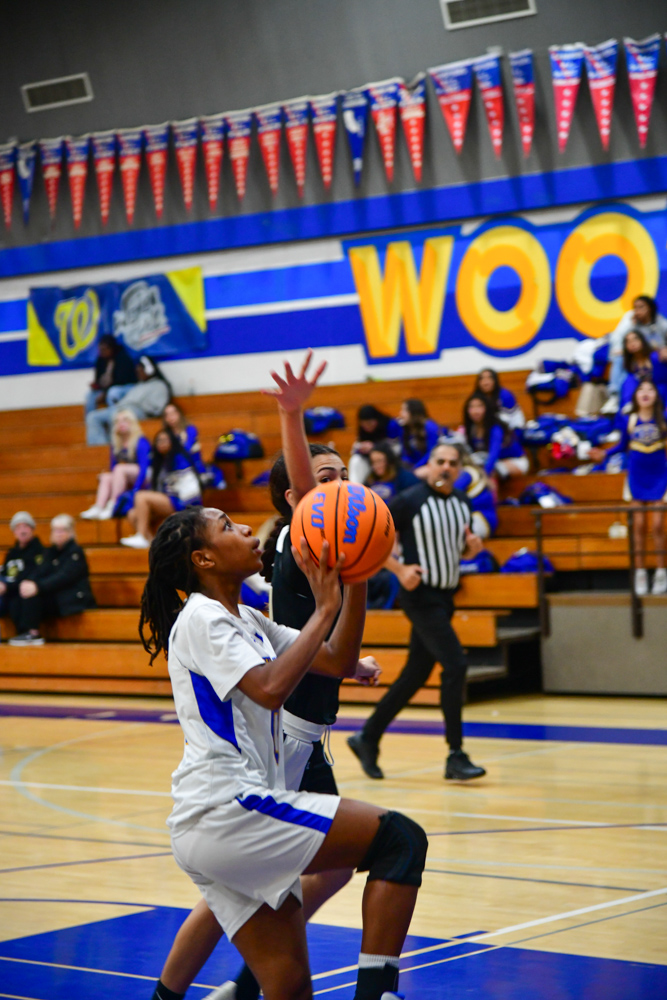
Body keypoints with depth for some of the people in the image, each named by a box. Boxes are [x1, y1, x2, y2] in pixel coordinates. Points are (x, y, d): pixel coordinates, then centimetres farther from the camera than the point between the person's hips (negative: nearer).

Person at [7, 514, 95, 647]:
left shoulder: (75, 552, -6)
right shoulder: (49, 552, 16)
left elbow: (64, 577, -21)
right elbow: (38, 572, 2)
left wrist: (38, 587, -33)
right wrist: (26, 583, -22)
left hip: (72, 600, -7)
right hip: (52, 599, 7)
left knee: (32, 594, -26)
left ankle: (32, 633, -24)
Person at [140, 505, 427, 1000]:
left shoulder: (248, 622, 21)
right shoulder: (201, 618, -6)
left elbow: (339, 662, 19)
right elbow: (270, 688, -21)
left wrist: (356, 579, 8)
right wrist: (324, 609, -15)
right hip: (225, 813, -10)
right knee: (402, 839, -14)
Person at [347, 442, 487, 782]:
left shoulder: (462, 503, 9)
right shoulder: (409, 501, -12)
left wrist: (472, 547, -1)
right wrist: (400, 569, -17)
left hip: (445, 597, 8)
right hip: (421, 596, -8)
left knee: (416, 675, 12)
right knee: (455, 665, -16)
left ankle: (367, 738, 25)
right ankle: (456, 756, -11)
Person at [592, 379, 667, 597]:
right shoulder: (629, 421, -1)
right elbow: (623, 446, 10)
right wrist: (604, 454, -3)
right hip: (637, 478, 1)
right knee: (639, 526, 3)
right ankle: (641, 573, 11)